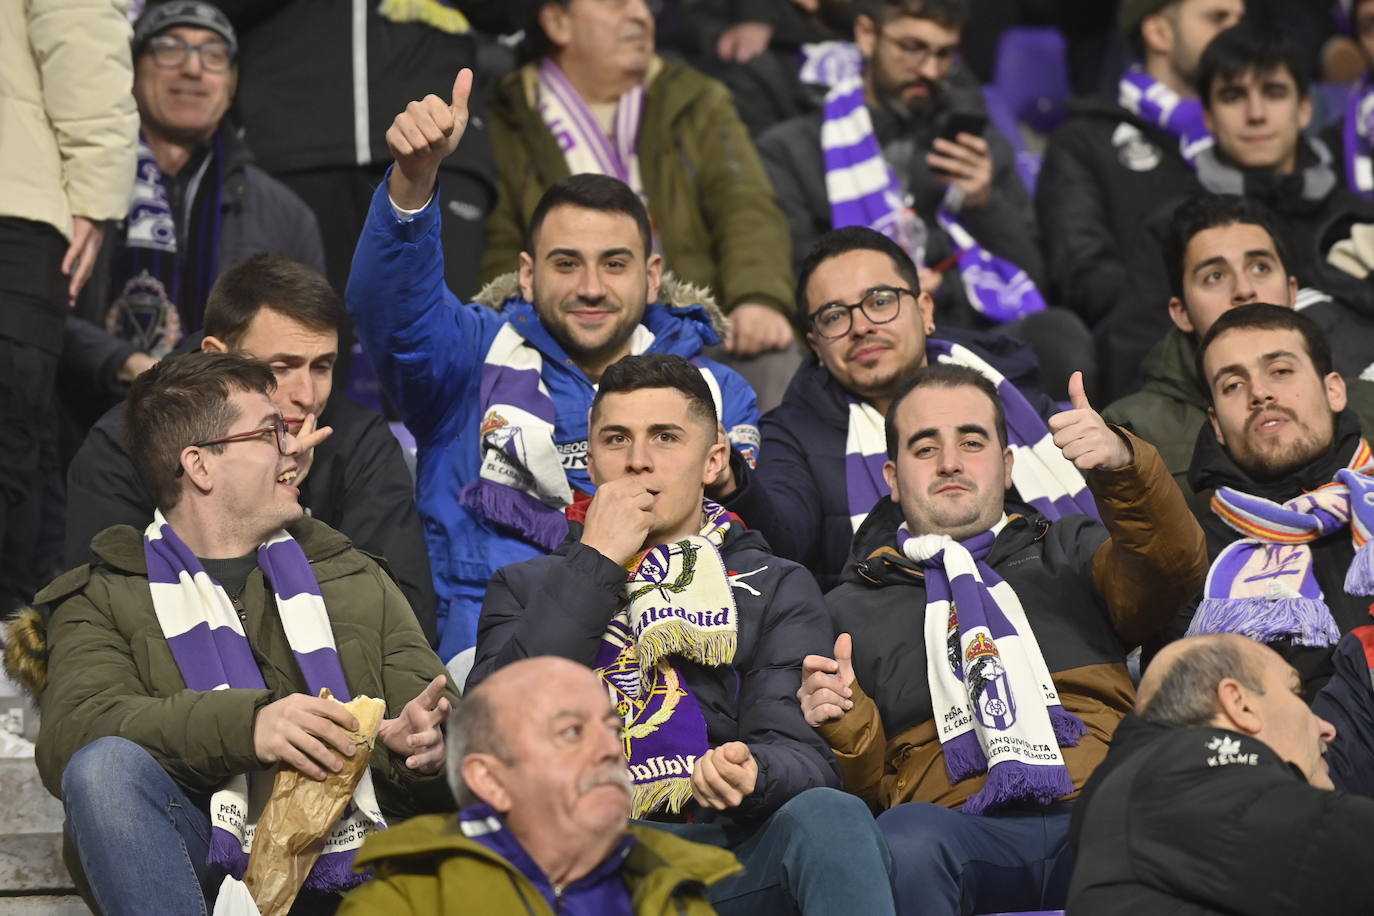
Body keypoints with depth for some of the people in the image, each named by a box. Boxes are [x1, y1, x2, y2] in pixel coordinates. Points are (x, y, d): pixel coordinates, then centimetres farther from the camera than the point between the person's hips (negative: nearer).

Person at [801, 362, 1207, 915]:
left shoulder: (1069, 555, 27)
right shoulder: (849, 612, 26)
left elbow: (1173, 568, 6)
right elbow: (866, 790, 23)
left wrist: (1120, 462, -12)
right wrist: (846, 731, 0)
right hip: (964, 833, 0)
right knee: (903, 837, -38)